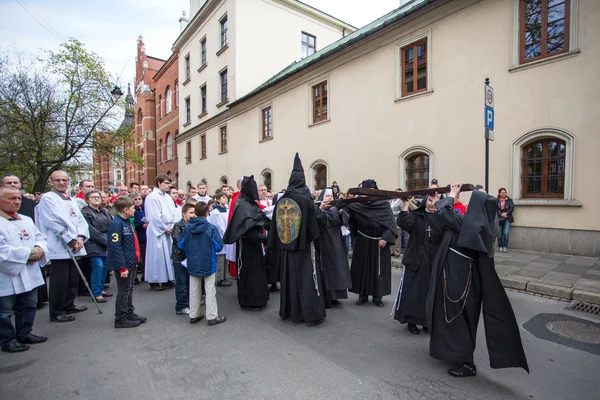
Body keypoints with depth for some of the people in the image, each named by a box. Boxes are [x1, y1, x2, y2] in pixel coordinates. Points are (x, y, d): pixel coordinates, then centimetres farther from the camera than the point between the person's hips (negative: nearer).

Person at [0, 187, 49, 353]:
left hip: (29, 275, 7)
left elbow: (40, 237, 11)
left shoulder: (27, 220, 11)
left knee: (29, 305, 18)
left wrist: (39, 249, -10)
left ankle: (25, 334, 33)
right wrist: (28, 253, -19)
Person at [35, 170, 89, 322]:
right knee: (60, 282, -1)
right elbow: (56, 222, -15)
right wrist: (72, 240, -14)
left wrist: (80, 237, -6)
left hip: (74, 247, 7)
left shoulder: (71, 200, 16)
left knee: (73, 279, 14)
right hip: (59, 248, -7)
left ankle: (68, 305, 29)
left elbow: (81, 220, 11)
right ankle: (56, 312, 12)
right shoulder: (48, 198, -6)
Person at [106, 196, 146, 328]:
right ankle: (120, 319, 17)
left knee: (129, 289, 19)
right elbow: (115, 247, -24)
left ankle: (130, 314, 32)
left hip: (131, 263, 9)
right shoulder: (116, 224, -20)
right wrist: (122, 267, -23)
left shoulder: (128, 222, 10)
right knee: (124, 291, 3)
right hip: (123, 264, -9)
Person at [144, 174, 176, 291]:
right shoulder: (152, 197, -10)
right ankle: (155, 282, 10)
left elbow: (173, 213, 12)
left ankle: (166, 280, 19)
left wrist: (172, 227, -1)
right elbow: (154, 216, -14)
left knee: (168, 254, 9)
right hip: (157, 231, -7)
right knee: (157, 255, -1)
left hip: (169, 230, 7)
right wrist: (165, 229, -11)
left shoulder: (168, 197, 11)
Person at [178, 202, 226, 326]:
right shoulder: (211, 227, -17)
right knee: (210, 290, 6)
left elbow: (181, 245, 2)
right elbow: (219, 246, -15)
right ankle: (212, 316, 12)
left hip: (193, 264, 4)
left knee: (194, 290, 16)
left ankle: (194, 315, 28)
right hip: (208, 264, -4)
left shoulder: (188, 227, -6)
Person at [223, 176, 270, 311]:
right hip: (246, 243, -9)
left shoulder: (252, 203, 9)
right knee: (248, 270, 1)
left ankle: (256, 298, 28)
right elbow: (247, 226, -27)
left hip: (254, 241, 9)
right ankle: (249, 301, 14)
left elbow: (261, 219, 14)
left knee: (256, 269, 16)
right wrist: (262, 238, -30)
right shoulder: (242, 204, -17)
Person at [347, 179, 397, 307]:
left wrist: (385, 238, -20)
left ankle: (377, 296, 17)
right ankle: (363, 295, 19)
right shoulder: (357, 205, -3)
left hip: (379, 243, -1)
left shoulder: (384, 204, -7)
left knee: (379, 269, 6)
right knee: (362, 268, 7)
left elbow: (390, 223, -11)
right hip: (363, 242, 1)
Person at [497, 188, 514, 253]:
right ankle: (500, 247, 11)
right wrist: (501, 214, -15)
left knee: (506, 233, -9)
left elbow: (512, 208, 1)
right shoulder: (497, 201, 5)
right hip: (499, 219, 0)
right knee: (499, 234, -1)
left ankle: (505, 247, 1)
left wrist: (506, 213, -12)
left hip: (507, 219, 0)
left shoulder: (509, 200, 9)